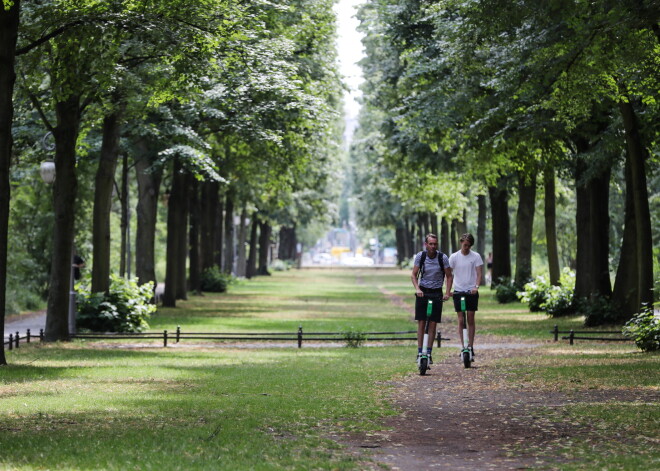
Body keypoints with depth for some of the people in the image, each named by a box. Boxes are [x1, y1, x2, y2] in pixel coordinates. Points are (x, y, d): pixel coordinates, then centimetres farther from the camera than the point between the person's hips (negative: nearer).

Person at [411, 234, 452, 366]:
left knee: (433, 324, -1)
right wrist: (417, 289, -18)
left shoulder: (442, 258, -8)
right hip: (422, 292, 0)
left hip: (437, 293, 0)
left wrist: (447, 293, -12)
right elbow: (414, 275, -2)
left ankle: (429, 353, 4)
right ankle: (420, 352, 2)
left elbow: (449, 276, 0)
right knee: (421, 323, -2)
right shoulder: (420, 256, -6)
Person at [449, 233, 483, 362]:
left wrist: (476, 286, -20)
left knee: (470, 320, 2)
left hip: (472, 292, 0)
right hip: (458, 291, 1)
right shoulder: (454, 257, 2)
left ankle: (470, 347, 8)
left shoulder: (476, 256, 1)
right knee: (461, 320, 0)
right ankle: (463, 347, 4)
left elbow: (479, 273, -3)